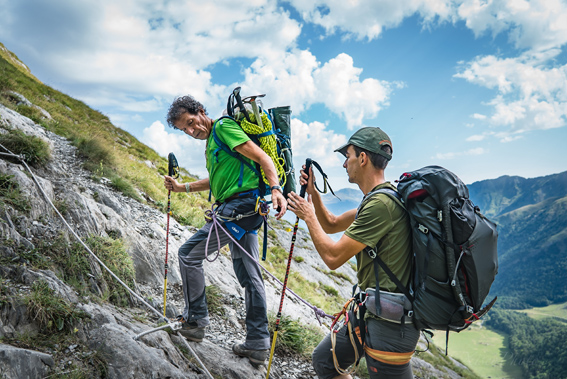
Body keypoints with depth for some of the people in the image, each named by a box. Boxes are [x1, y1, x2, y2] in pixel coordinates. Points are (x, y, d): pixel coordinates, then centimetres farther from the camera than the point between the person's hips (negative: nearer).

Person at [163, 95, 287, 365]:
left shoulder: (223, 127, -6)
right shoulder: (211, 142, 23)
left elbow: (262, 158, -15)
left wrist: (275, 189, -30)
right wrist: (182, 188, 32)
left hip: (241, 205, -10)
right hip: (245, 210, 10)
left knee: (189, 254, -3)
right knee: (248, 275, 10)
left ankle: (195, 321, 9)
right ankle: (258, 344, 17)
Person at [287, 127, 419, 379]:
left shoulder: (381, 203, -24)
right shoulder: (377, 198, 10)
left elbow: (333, 257, -22)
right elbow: (331, 225, 21)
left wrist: (308, 216, -8)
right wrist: (313, 192, 8)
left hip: (390, 322, -10)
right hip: (371, 311, 10)